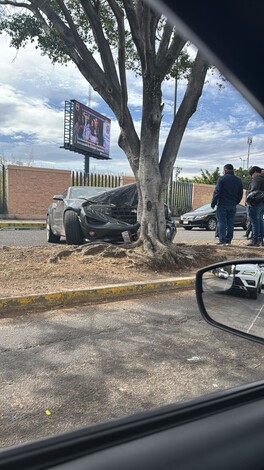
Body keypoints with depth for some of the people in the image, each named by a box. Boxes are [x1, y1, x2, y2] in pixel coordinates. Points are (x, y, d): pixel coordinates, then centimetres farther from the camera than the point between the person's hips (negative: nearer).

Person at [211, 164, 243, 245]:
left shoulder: (222, 179, -5)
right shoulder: (238, 180, 12)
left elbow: (217, 192, -11)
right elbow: (240, 195, 13)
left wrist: (213, 203, -6)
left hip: (222, 204, -5)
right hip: (233, 206, 5)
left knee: (221, 222, -2)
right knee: (230, 223, 8)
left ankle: (222, 239, -7)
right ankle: (229, 240, 9)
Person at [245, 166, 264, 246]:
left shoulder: (257, 178, -11)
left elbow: (254, 190, -20)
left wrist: (249, 199, -18)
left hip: (256, 203, -10)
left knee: (255, 222, -9)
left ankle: (255, 240, -10)